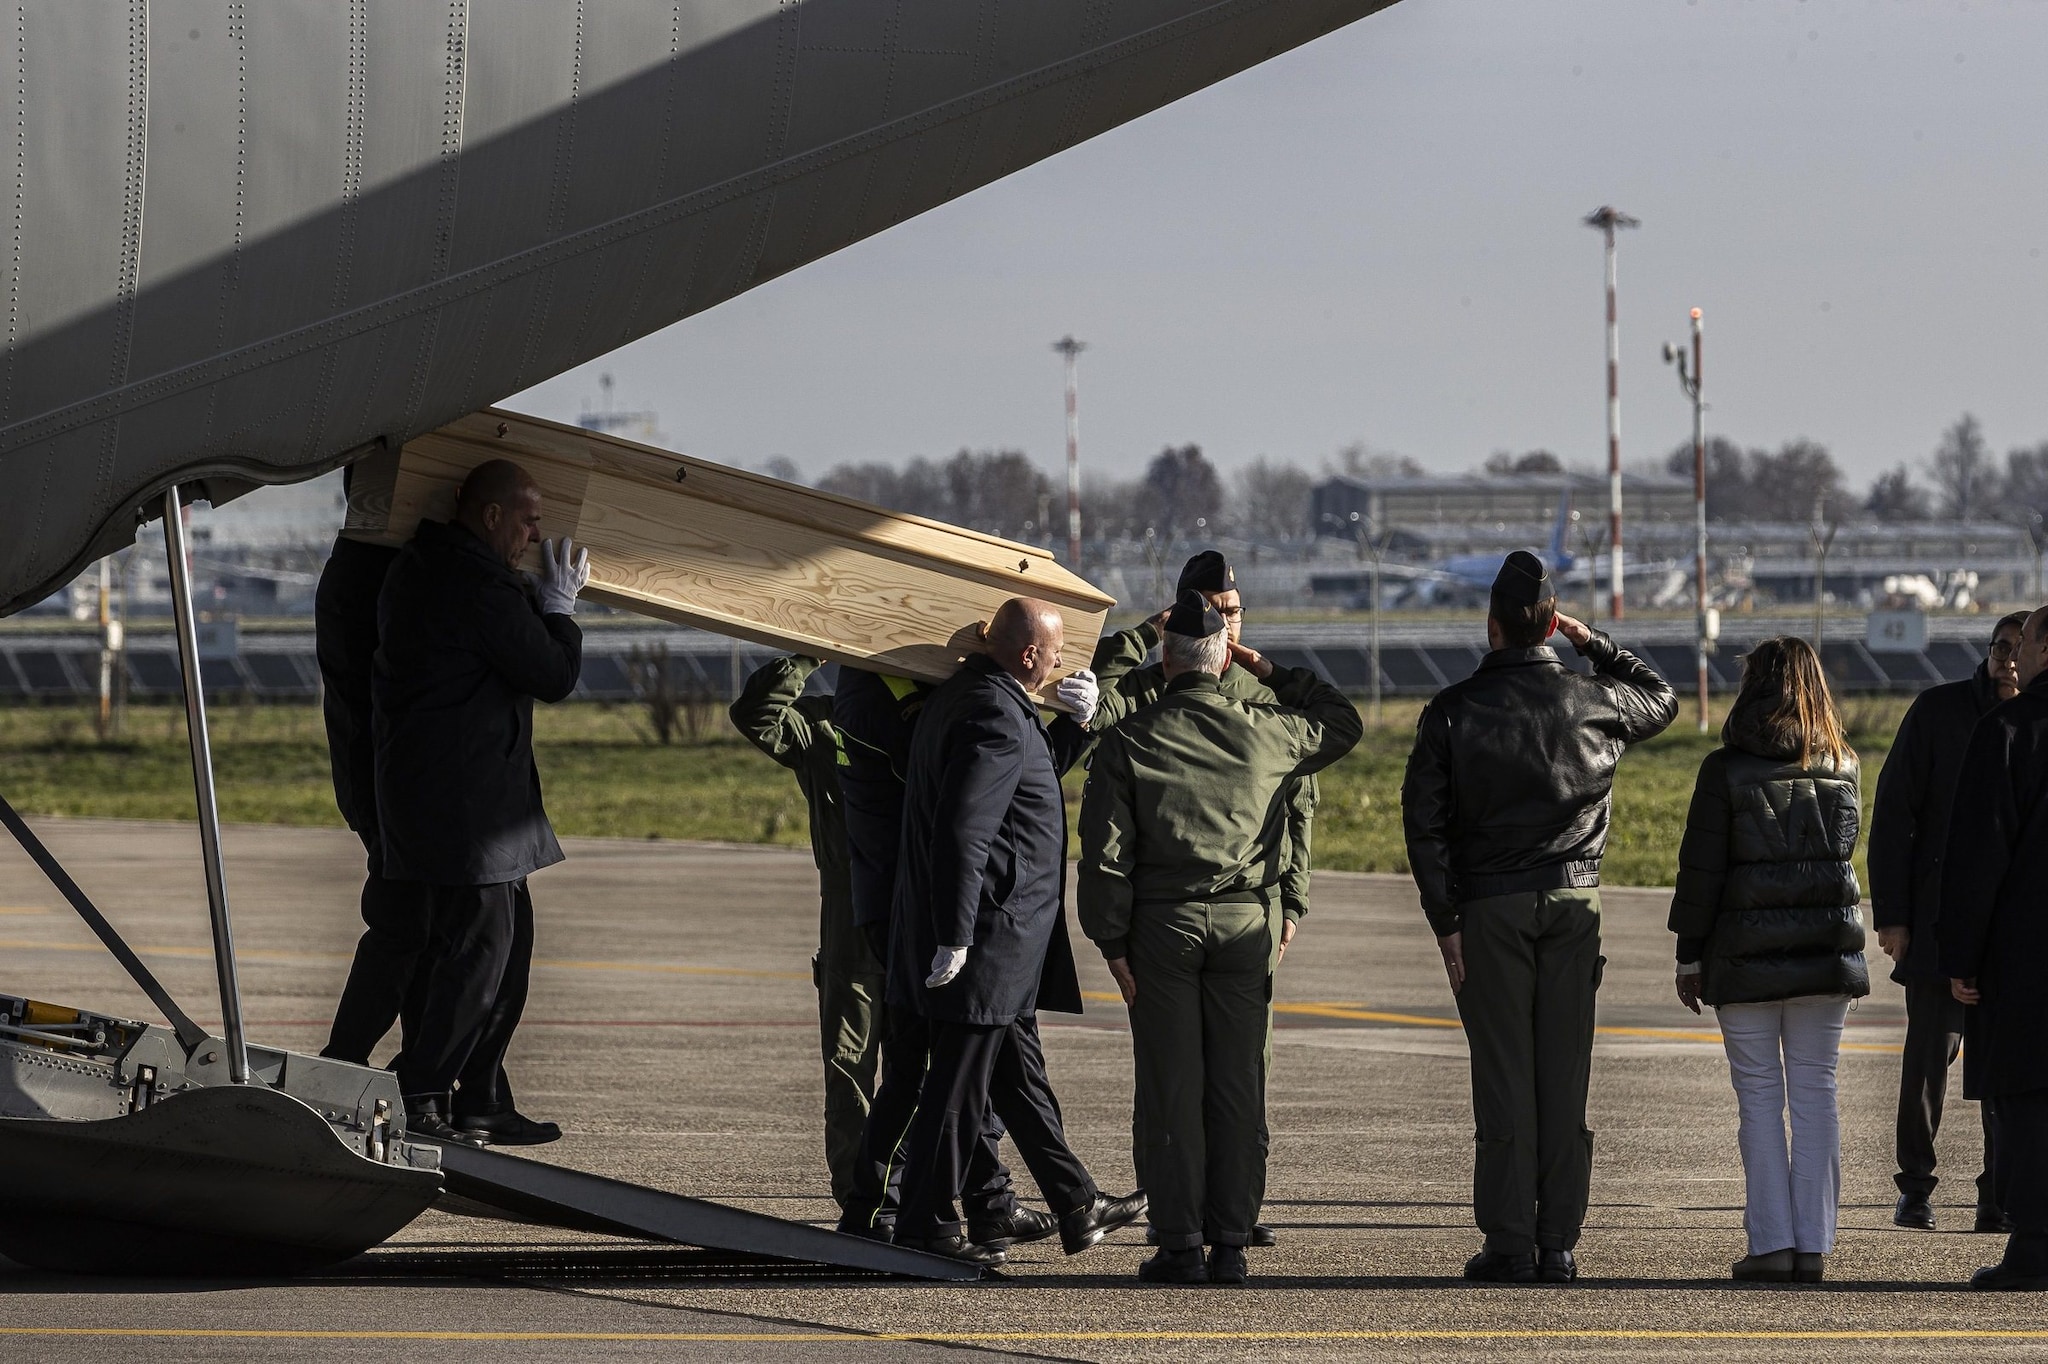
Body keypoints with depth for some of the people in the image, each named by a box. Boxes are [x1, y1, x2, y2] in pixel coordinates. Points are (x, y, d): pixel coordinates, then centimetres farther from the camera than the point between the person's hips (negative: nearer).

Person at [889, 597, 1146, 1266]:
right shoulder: (995, 716, -19)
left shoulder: (965, 695, 13)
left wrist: (1075, 723, 17)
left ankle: (1078, 1207, 25)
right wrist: (954, 939, -26)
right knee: (959, 1084, -3)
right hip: (987, 936, -11)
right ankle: (926, 1226, 3)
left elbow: (1029, 773, 31)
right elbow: (962, 833, -26)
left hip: (996, 945, 11)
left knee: (1021, 1078, 16)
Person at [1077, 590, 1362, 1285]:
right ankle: (1230, 1244, 4)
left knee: (1170, 1089, 1)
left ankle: (1179, 1245, 0)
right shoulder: (1268, 732, 2)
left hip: (1160, 922, -1)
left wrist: (1112, 941, -1)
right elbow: (1343, 722, 23)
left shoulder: (1130, 740, -3)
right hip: (1246, 921, 1)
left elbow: (1105, 850, -6)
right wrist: (1274, 673, 22)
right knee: (1238, 1087, 5)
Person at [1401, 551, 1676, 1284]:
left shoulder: (1453, 710, -4)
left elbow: (1424, 820, -7)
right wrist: (1591, 642, 22)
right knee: (1565, 1075, 3)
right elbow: (1660, 699, 25)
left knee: (1502, 1078, -1)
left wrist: (1446, 921, -4)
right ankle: (1558, 1243, 3)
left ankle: (1508, 1243, -2)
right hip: (1573, 899, 2)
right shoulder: (1594, 699, 1)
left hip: (1488, 909, -2)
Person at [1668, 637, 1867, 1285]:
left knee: (1759, 1097, 2)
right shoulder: (1841, 769, 5)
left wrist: (1690, 957, -1)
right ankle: (1813, 1244, 5)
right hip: (1827, 950, 3)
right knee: (1815, 1094, 7)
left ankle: (1772, 1242, -2)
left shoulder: (1726, 770, -8)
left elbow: (1701, 869, -7)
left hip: (1747, 956, -3)